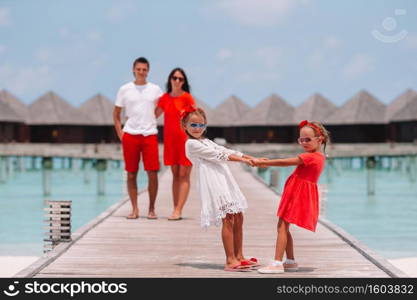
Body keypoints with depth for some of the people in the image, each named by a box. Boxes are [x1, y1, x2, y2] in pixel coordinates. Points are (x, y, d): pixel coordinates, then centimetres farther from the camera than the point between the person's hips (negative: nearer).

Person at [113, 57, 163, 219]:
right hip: (130, 135, 0)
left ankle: (151, 209, 4)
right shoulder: (125, 89, 7)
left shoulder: (155, 90, 7)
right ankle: (135, 209, 11)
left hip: (150, 134, 0)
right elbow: (116, 113, 13)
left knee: (152, 173, -7)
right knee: (131, 174, 3)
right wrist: (119, 133, 4)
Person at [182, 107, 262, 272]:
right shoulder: (191, 144, -3)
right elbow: (216, 155, -9)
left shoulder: (206, 141, 24)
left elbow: (226, 151, 18)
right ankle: (230, 261, -12)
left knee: (238, 218, 8)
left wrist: (253, 159, 9)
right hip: (214, 184, -9)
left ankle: (238, 257, 16)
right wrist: (241, 159, -11)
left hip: (226, 181, 9)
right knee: (228, 219, -13)